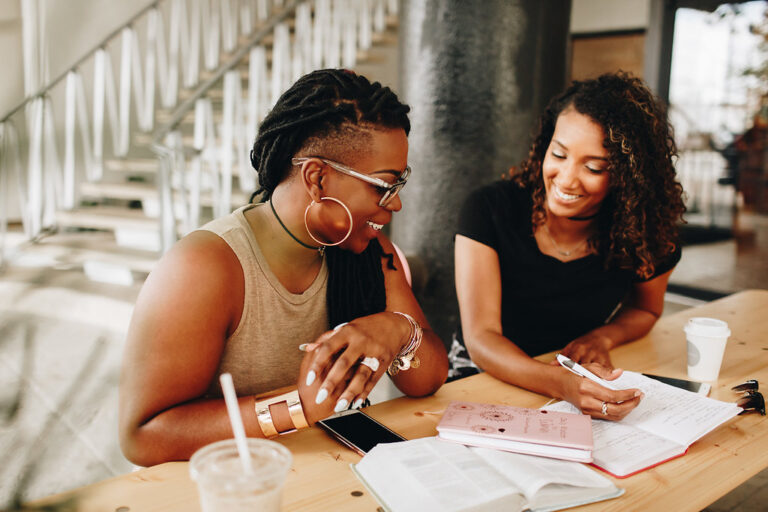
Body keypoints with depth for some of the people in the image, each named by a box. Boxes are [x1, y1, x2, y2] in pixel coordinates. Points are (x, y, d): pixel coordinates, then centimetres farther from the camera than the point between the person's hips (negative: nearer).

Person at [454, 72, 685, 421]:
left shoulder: (644, 235, -9)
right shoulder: (490, 210, -16)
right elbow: (481, 338, -21)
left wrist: (603, 337, -8)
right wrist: (561, 383, -38)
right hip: (482, 381, -3)